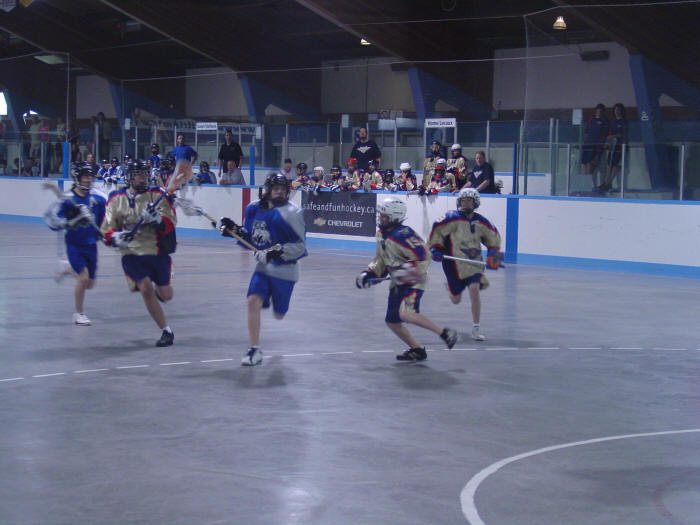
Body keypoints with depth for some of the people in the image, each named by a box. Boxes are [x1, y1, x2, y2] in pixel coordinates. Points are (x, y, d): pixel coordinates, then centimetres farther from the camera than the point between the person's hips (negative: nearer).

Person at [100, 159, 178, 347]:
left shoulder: (157, 196, -3)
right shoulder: (116, 200, 2)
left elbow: (170, 226, -10)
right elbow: (106, 230, 3)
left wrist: (156, 219, -30)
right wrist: (116, 237, -19)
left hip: (157, 253, 1)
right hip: (131, 254, 0)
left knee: (165, 295, 7)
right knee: (146, 289, -19)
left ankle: (157, 288, 47)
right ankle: (166, 331, -5)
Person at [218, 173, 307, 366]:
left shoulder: (290, 213, -17)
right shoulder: (254, 209, 2)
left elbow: (300, 247, -17)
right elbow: (250, 238, 14)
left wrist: (278, 251, -29)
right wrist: (235, 231, -5)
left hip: (284, 269, -4)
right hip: (263, 266, 4)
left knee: (278, 314, 11)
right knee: (253, 301, -17)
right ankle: (255, 350, -9)